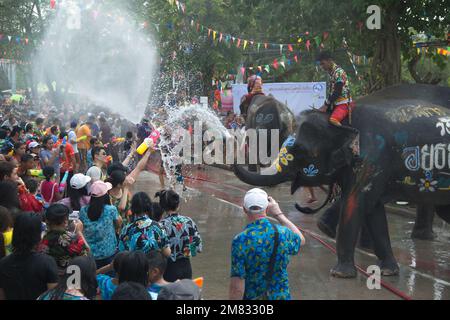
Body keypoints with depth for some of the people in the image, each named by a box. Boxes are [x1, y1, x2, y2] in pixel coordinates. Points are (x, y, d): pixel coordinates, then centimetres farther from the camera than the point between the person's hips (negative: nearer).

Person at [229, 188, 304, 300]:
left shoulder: (240, 241, -21)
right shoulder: (283, 234, -10)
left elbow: (237, 286, -20)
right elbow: (301, 240, 15)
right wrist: (279, 214, 15)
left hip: (251, 296, -3)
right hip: (280, 296, 3)